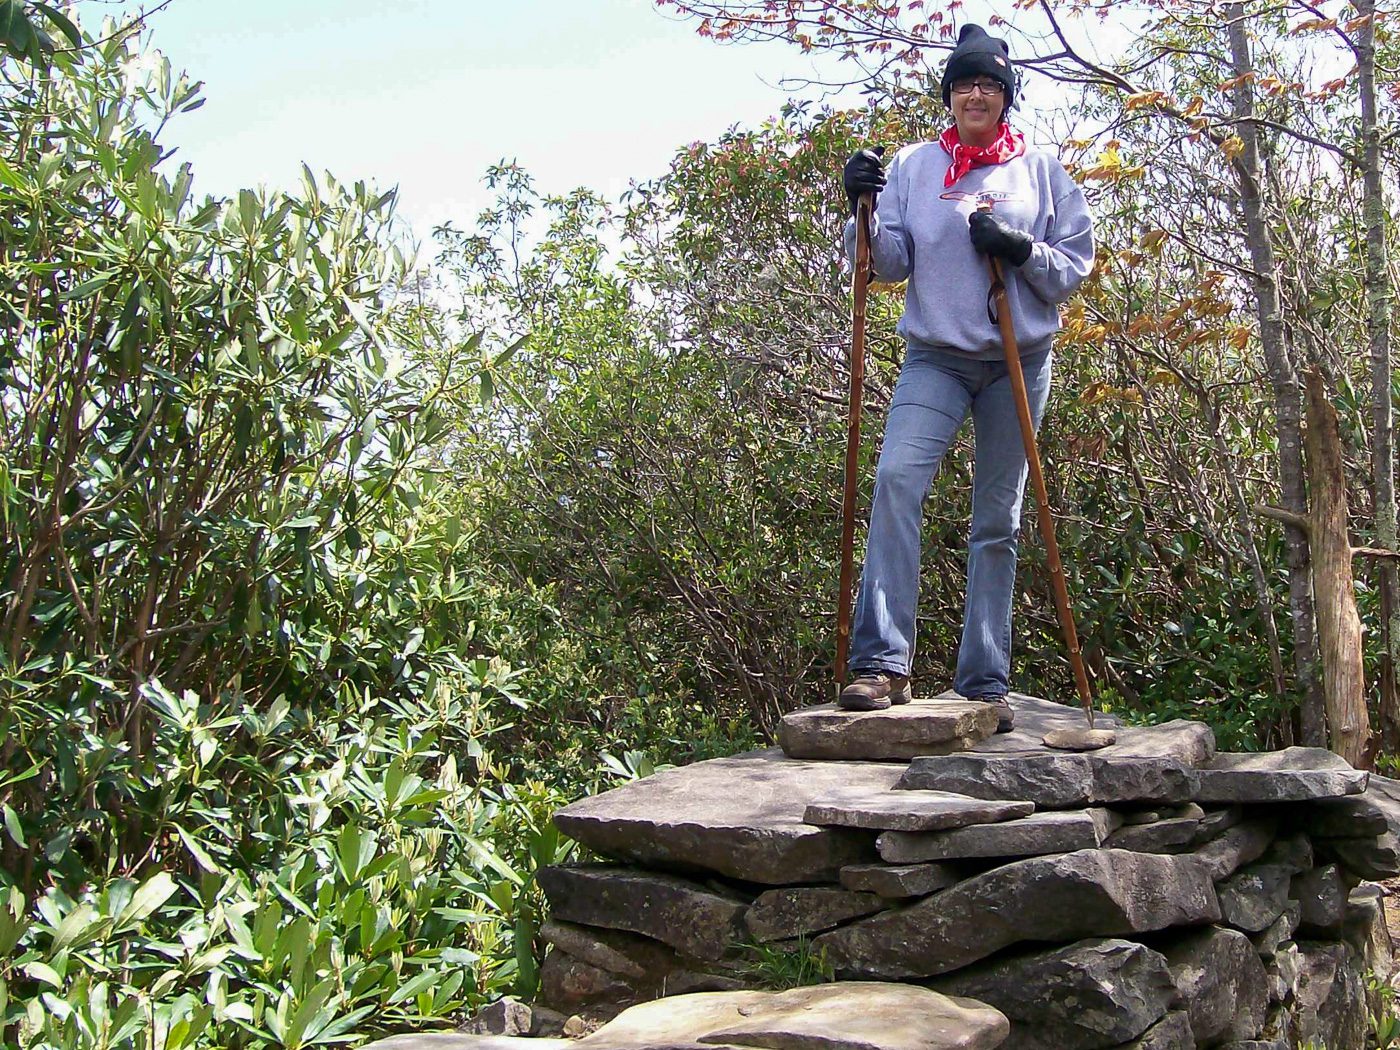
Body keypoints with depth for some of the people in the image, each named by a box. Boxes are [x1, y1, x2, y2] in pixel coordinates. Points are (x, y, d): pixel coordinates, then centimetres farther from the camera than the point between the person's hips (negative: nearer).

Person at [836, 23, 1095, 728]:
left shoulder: (1042, 169, 8)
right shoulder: (912, 166, 8)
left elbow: (1076, 266, 6)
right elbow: (889, 265, 3)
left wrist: (1020, 248, -13)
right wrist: (863, 210, -14)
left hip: (1019, 360, 1)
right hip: (936, 355, -1)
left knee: (998, 521, 3)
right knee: (897, 477, -26)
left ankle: (985, 684, 9)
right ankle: (883, 663, -25)